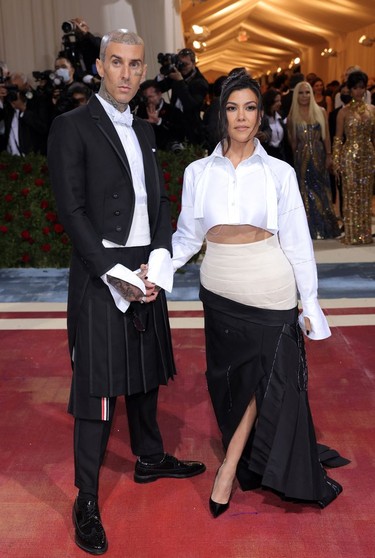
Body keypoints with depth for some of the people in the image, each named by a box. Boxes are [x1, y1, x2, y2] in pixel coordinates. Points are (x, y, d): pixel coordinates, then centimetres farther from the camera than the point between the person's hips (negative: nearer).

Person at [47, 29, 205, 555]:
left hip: (147, 274, 7)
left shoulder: (144, 131, 15)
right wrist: (117, 275, -17)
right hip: (99, 278, -6)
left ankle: (150, 458, 39)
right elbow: (72, 211, -12)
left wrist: (156, 266, -3)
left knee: (145, 373, 19)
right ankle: (86, 501, 14)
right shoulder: (72, 126, -6)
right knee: (97, 388, -1)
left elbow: (160, 203, 11)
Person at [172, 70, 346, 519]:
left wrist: (310, 303, 0)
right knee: (229, 381, 10)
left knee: (265, 378, 1)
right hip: (219, 289, 2)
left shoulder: (279, 173, -2)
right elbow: (188, 236, 6)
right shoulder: (198, 172, 3)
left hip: (268, 288, -2)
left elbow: (296, 241, -1)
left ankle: (230, 467, 19)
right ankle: (250, 468, 30)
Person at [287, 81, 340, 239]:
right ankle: (310, 228, 10)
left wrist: (328, 155, -3)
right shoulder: (292, 116, 2)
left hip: (319, 155, 1)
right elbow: (292, 140, 6)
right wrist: (297, 156, 0)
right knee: (306, 191, 3)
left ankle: (325, 227, 13)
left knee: (321, 189, 4)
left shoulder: (321, 112, 4)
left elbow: (326, 136, 3)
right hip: (302, 157, -1)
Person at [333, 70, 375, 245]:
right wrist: (336, 160, -8)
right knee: (351, 195, 0)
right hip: (350, 155, -3)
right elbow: (338, 138, -2)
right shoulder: (344, 111, -1)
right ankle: (352, 234, 8)